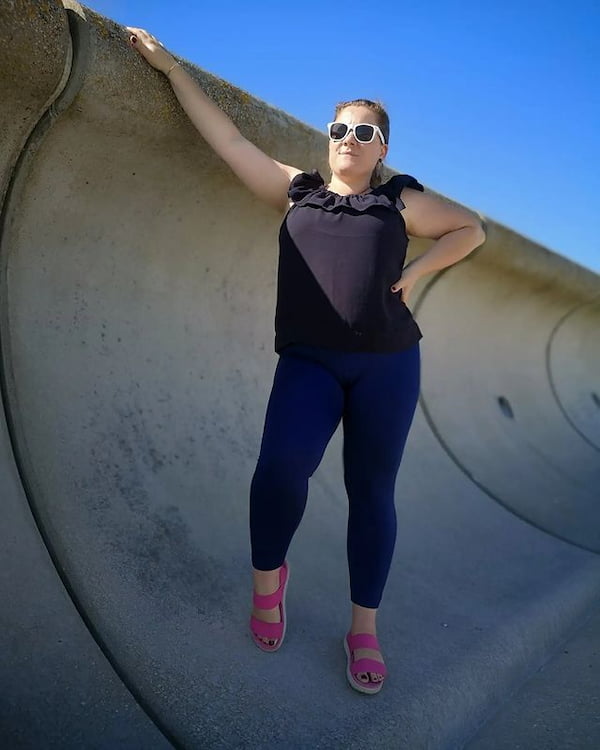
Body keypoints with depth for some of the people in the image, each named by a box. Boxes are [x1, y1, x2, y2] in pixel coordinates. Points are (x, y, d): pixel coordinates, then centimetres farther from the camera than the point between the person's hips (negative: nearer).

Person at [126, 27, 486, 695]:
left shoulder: (402, 201, 14)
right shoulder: (296, 192, 16)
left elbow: (471, 229, 22)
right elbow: (225, 136, 16)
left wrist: (415, 272, 7)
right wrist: (170, 66, 18)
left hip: (387, 363, 1)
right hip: (307, 361, 0)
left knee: (371, 491, 2)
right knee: (282, 466, -23)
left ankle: (364, 627, 17)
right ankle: (268, 575, 7)